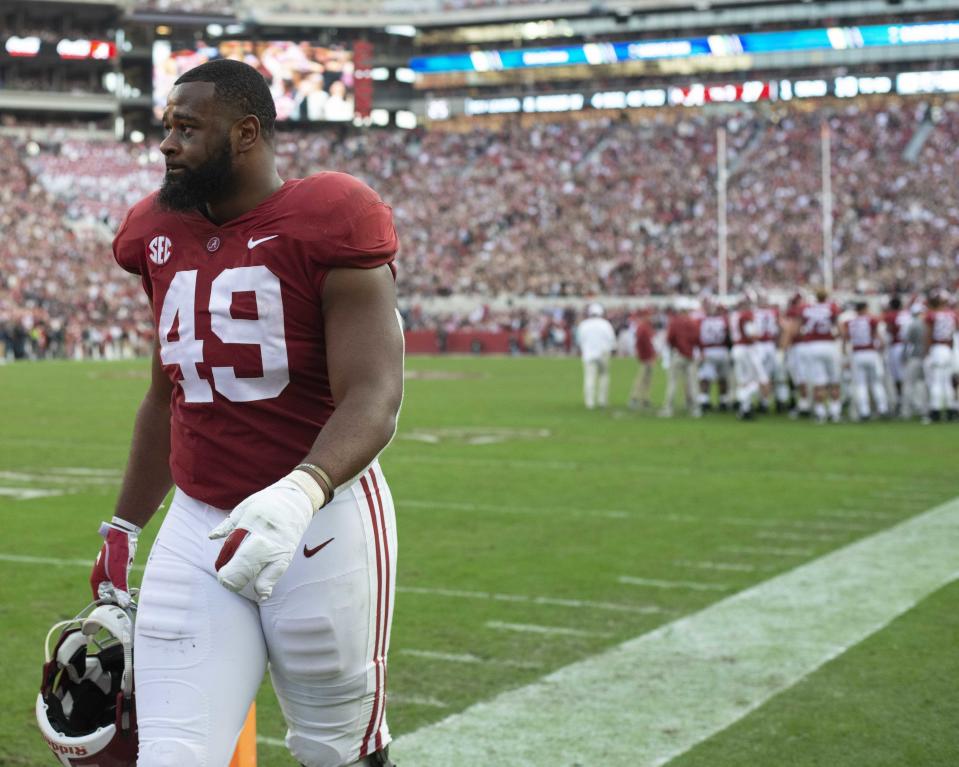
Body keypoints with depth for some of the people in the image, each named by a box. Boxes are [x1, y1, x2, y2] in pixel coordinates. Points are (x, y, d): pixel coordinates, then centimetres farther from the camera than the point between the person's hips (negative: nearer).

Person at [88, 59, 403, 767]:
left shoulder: (328, 224, -11)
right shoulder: (162, 236, 9)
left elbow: (373, 402, -19)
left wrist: (299, 493, -37)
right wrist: (123, 531, 26)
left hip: (323, 523, -5)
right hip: (198, 526, 5)